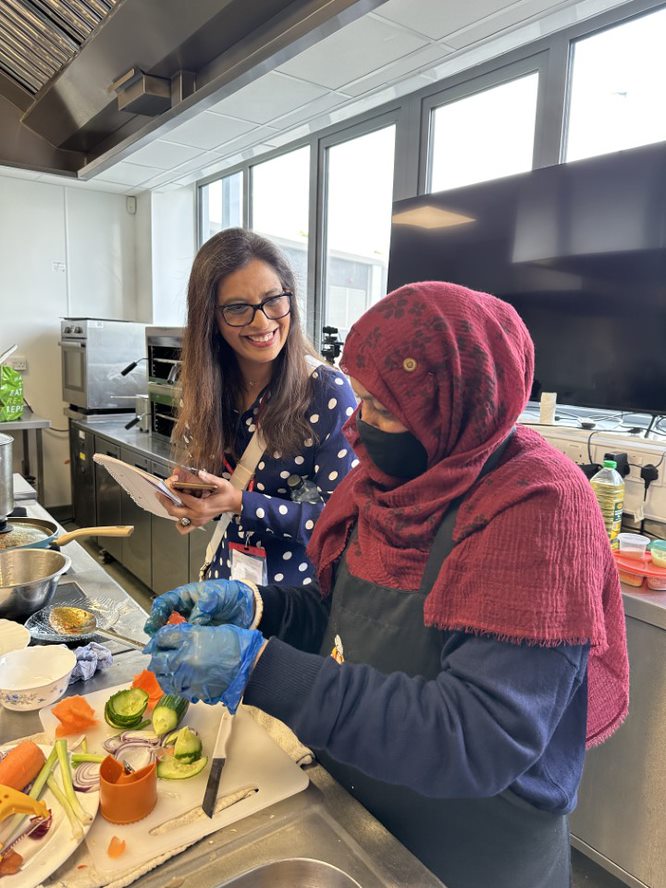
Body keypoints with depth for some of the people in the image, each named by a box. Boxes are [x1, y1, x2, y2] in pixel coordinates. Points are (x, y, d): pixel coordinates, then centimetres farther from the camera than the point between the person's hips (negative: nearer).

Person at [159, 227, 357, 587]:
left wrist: (241, 503, -29)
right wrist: (186, 492, -16)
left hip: (303, 578, -5)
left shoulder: (328, 391, -22)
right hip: (227, 571, 5)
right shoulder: (209, 390, -6)